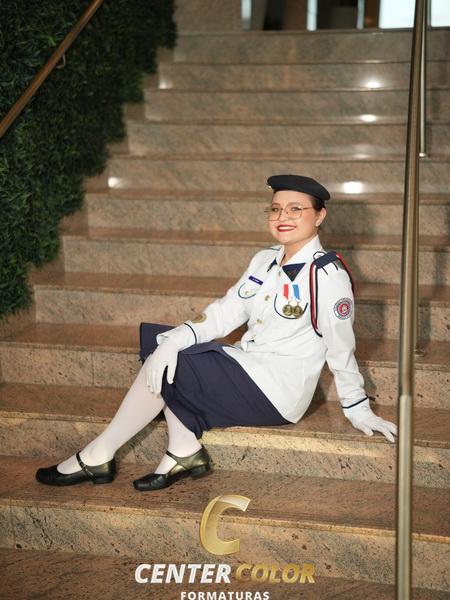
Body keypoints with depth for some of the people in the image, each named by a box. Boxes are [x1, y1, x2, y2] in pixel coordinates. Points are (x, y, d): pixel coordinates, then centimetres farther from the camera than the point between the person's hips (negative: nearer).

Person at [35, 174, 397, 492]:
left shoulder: (327, 274, -15)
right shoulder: (266, 260, 10)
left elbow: (341, 348, -10)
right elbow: (225, 313, 2)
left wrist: (359, 410, -2)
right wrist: (174, 340, -13)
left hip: (276, 395, -9)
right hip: (247, 369, 9)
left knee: (167, 369, -18)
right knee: (154, 336, 2)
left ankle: (97, 458, 1)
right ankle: (184, 452, -6)